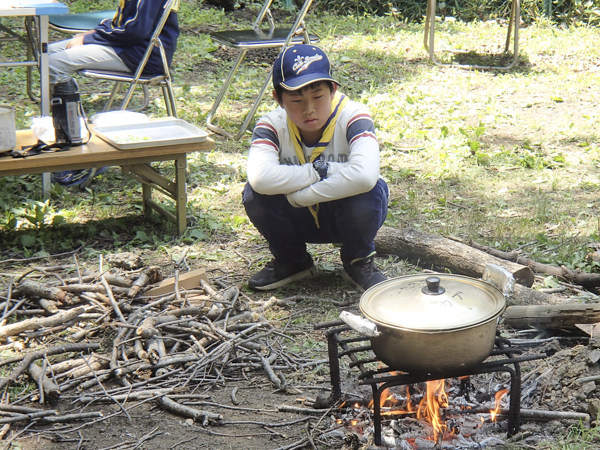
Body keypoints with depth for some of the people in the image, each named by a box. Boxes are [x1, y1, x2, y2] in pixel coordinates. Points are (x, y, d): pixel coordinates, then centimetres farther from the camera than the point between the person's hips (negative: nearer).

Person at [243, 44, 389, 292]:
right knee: (254, 194, -25)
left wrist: (297, 195, -36)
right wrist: (322, 170, -35)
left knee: (367, 192, -34)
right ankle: (291, 261, 5)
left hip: (346, 214, -2)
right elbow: (260, 177, -40)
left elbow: (365, 176, -44)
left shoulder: (353, 117, -25)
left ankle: (358, 261, -1)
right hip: (300, 220, 2)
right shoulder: (272, 125, -19)